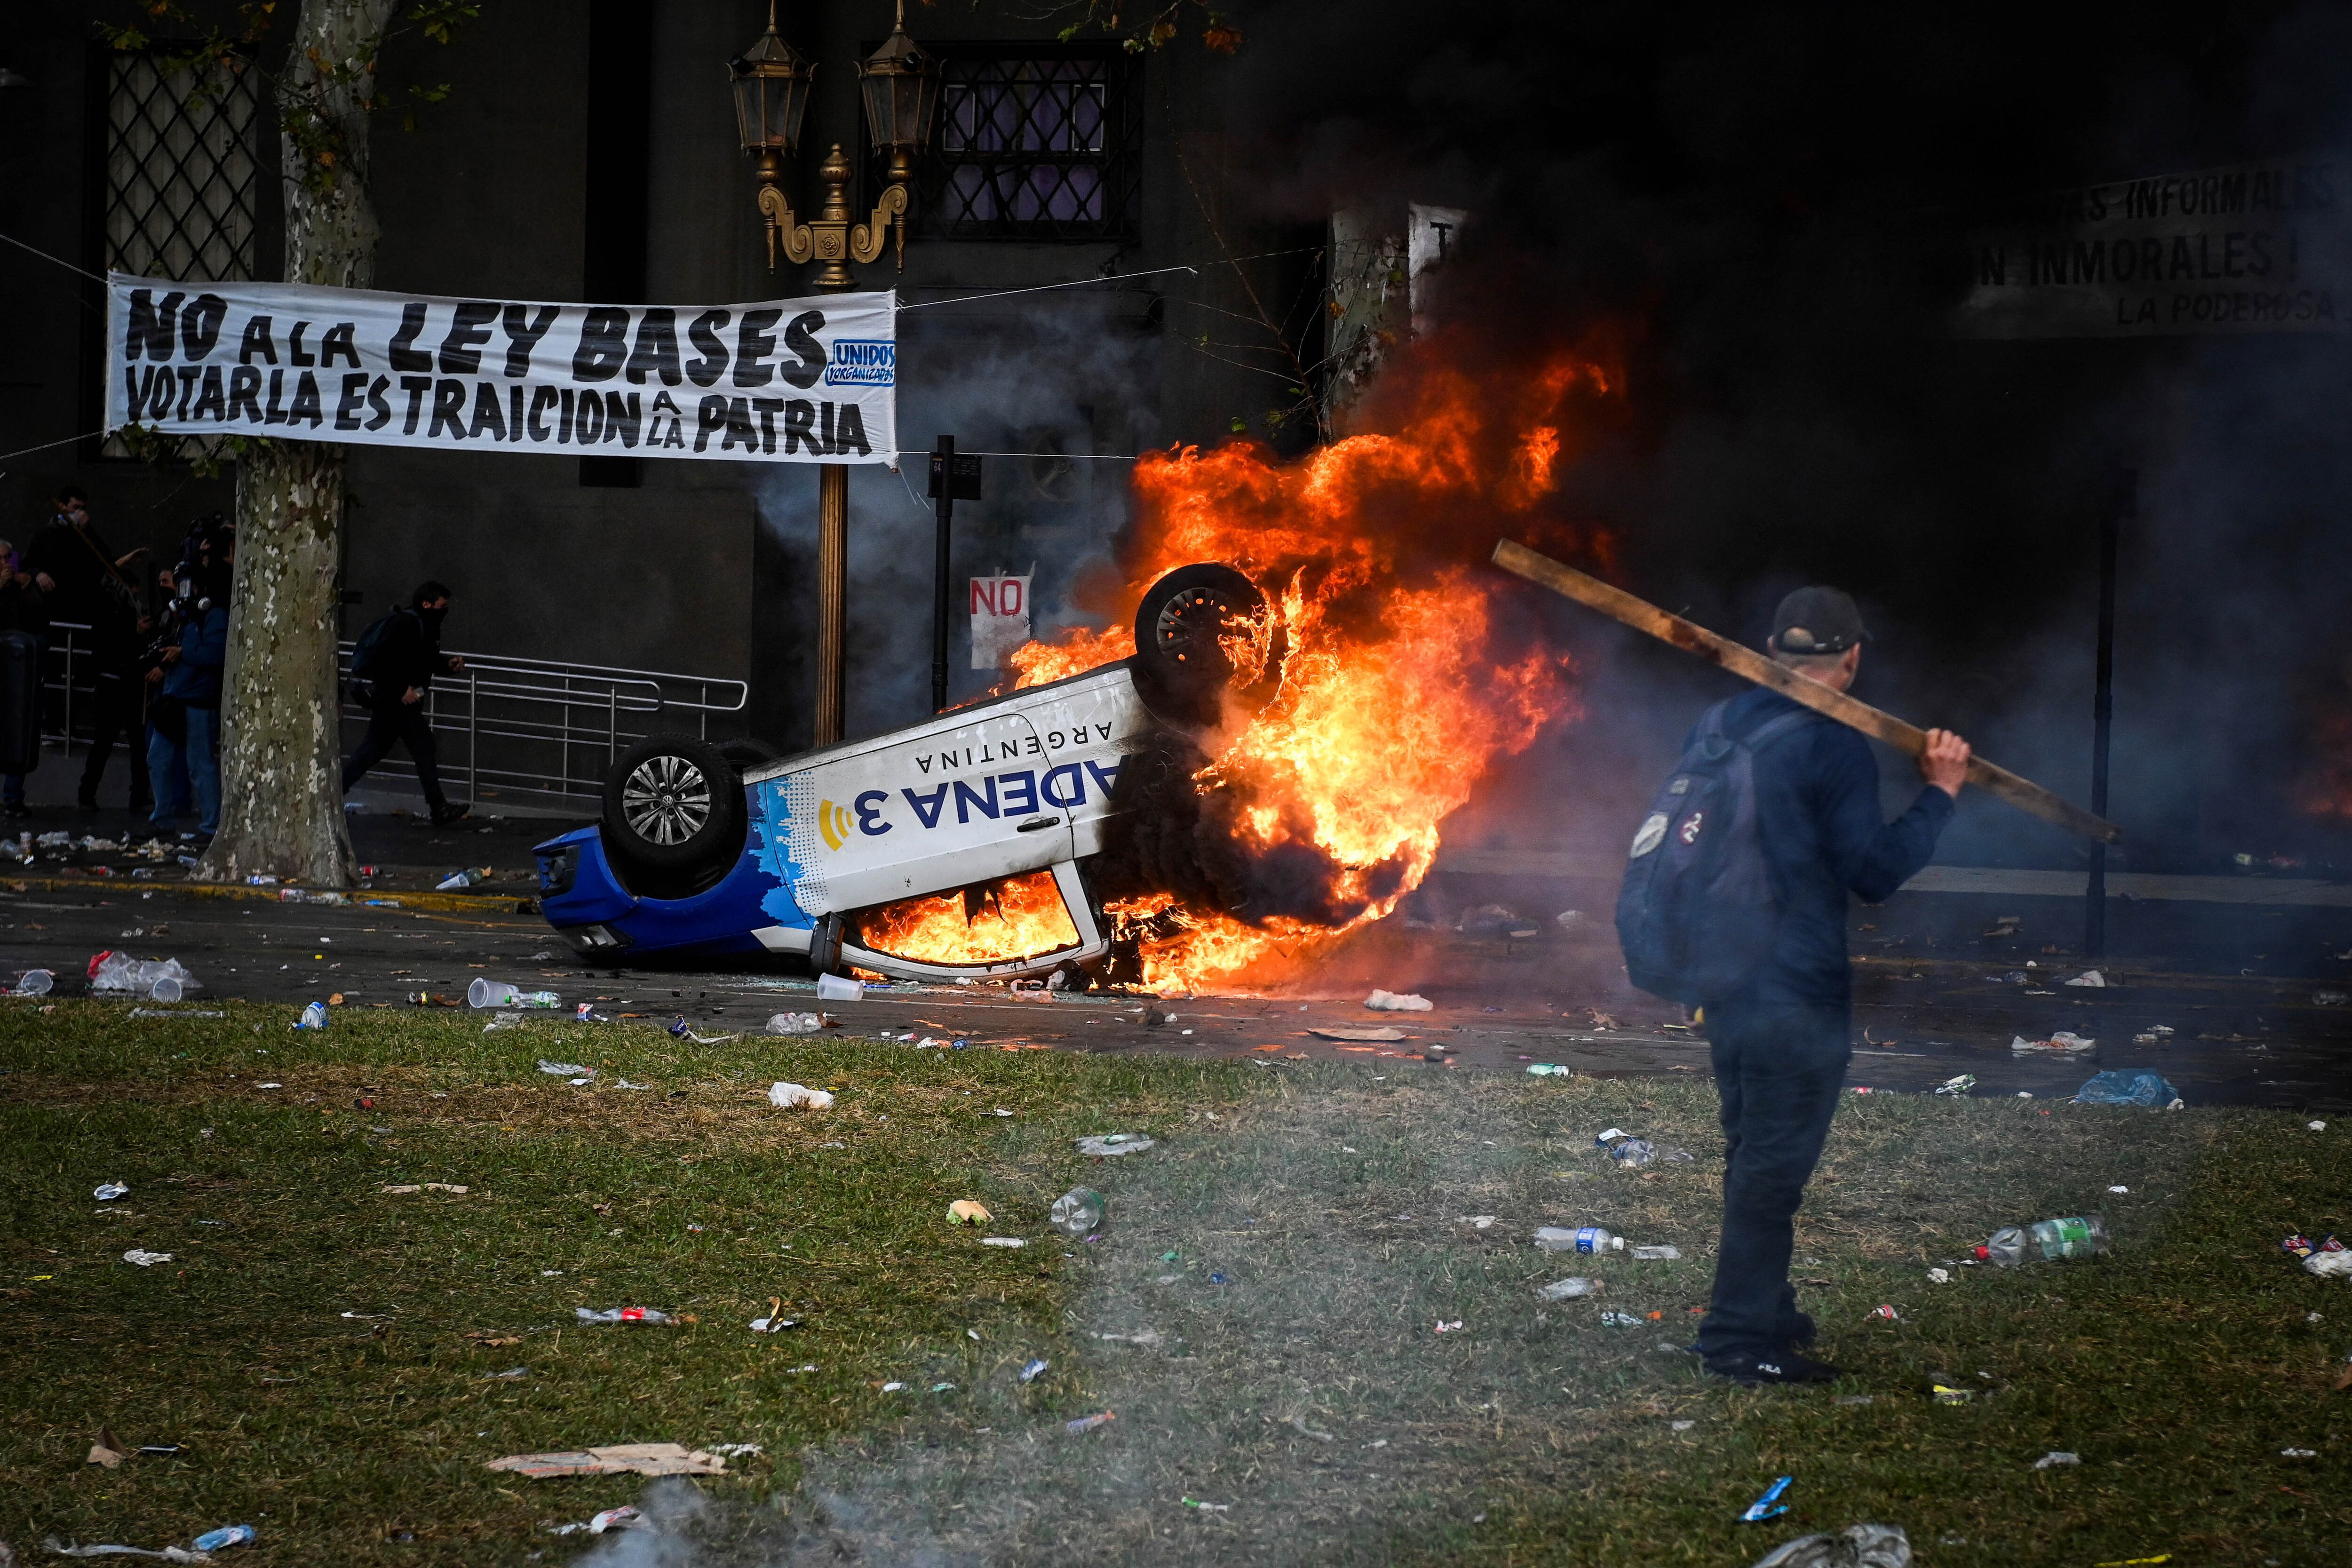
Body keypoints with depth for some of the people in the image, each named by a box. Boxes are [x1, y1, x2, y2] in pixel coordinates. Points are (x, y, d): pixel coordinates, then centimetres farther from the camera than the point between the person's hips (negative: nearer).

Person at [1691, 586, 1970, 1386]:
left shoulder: (1722, 726, 10)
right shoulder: (1834, 748, -16)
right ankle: (1742, 1338, -1)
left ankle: (1764, 1313, 31)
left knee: (1754, 1156, 20)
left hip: (1726, 982, 8)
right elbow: (1873, 871, -17)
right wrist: (1938, 795, -9)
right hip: (1797, 993, -8)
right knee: (1772, 1166, -3)